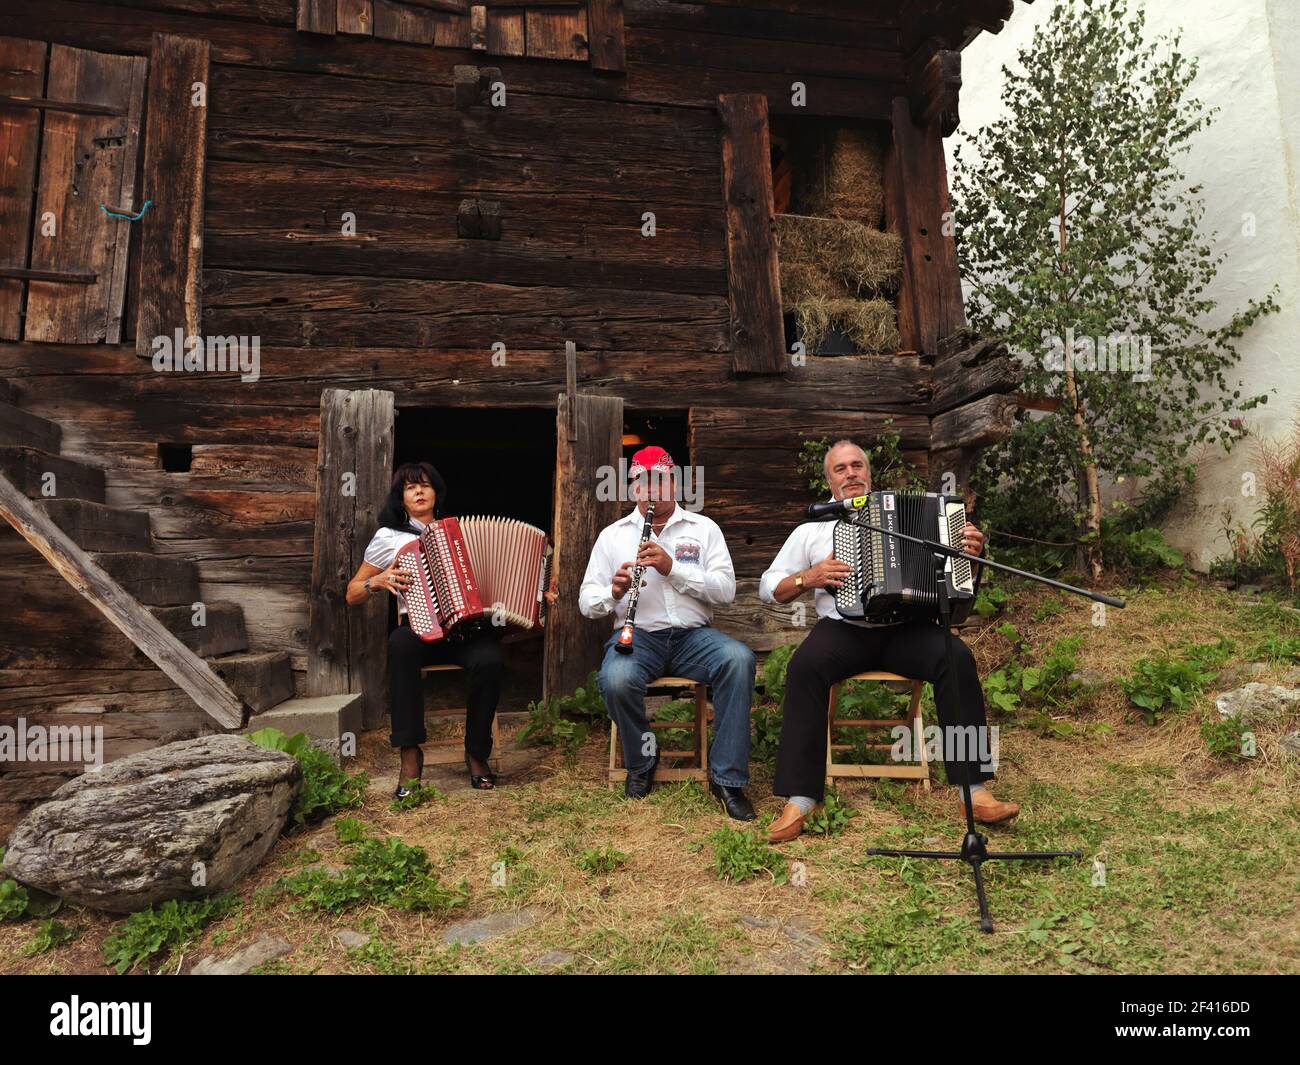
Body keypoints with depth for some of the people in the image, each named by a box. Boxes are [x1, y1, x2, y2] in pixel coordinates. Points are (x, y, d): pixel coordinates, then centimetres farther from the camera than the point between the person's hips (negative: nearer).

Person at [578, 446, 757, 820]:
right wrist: (614, 592, -15)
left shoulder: (704, 528, 11)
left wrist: (673, 568, -14)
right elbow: (586, 602, 8)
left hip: (693, 635, 0)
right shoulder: (612, 534, 13)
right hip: (637, 635, 0)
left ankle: (727, 778, -18)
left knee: (739, 659, -31)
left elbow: (726, 590, -1)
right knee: (616, 680, -33)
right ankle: (642, 761, -1)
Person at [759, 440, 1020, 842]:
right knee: (805, 666, -32)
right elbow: (768, 587, 12)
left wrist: (968, 551, -3)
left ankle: (973, 792, -19)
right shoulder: (812, 529, 15)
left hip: (905, 628, 2)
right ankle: (800, 799, -29)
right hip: (843, 629, -1)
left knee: (956, 657, -28)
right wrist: (809, 577, -6)